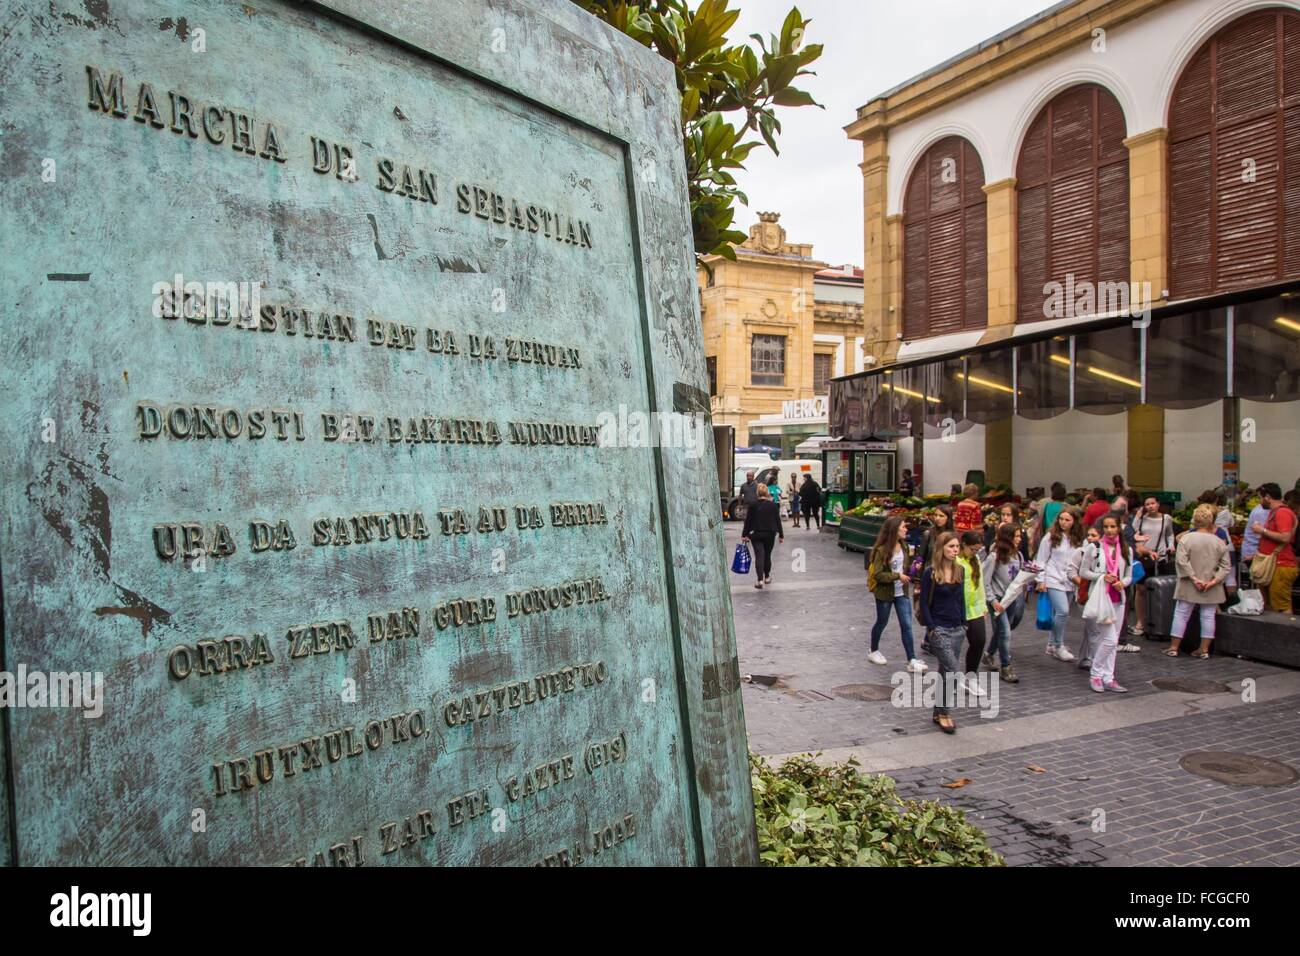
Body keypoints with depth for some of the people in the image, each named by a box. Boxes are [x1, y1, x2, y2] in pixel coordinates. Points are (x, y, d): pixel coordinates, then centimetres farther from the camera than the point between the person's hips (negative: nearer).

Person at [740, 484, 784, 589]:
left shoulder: (753, 505, -5)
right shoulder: (773, 505, -3)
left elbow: (748, 521, -3)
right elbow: (778, 521, 0)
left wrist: (744, 535, 5)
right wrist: (781, 535, 7)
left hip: (756, 534, -1)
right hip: (770, 534, 2)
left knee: (759, 556, -6)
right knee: (767, 555, 17)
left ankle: (760, 580, -19)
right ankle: (767, 577, 29)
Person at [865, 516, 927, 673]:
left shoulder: (904, 546, 3)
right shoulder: (882, 550, -18)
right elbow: (877, 574, -21)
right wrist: (897, 576, -23)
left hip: (902, 592, 5)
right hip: (885, 592, -5)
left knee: (907, 625, -1)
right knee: (881, 622, 13)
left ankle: (912, 661, -1)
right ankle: (874, 652, 35)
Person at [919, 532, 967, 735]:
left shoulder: (959, 570, 7)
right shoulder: (930, 573, -11)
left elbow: (961, 599, 14)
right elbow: (924, 602, -8)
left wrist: (964, 624, 9)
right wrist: (932, 628, -13)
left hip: (957, 629, 6)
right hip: (939, 628, -6)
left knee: (945, 670, 11)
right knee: (952, 669, -12)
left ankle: (939, 711, 20)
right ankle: (943, 712, -1)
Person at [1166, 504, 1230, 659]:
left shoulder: (1186, 538, -9)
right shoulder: (1219, 542, -1)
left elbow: (1181, 561, -17)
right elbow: (1226, 565, -3)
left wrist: (1193, 578, -12)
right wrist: (1215, 580, -6)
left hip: (1189, 587, -2)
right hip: (1211, 588, 2)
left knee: (1181, 614, 5)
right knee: (1208, 616, 8)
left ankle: (1173, 647, 9)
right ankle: (1204, 649, 11)